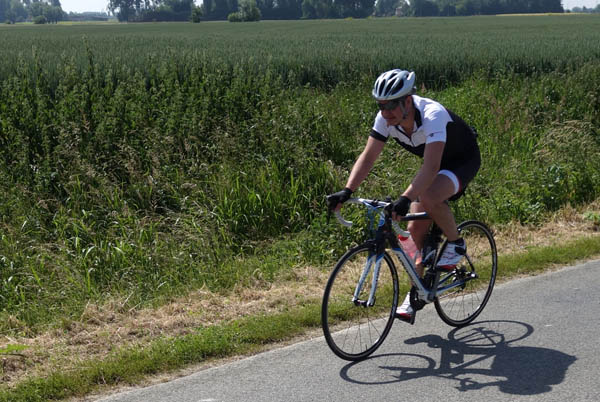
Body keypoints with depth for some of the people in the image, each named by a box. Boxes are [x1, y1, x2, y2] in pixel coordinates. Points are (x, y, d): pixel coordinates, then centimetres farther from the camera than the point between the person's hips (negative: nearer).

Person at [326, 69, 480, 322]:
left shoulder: (433, 115, -37)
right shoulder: (386, 119, -18)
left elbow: (431, 167, -47)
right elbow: (368, 157, -18)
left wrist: (405, 198, -59)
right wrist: (347, 191, -32)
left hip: (463, 161, -7)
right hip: (435, 164, 7)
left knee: (429, 197, -36)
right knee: (416, 229, -2)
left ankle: (456, 244, -8)